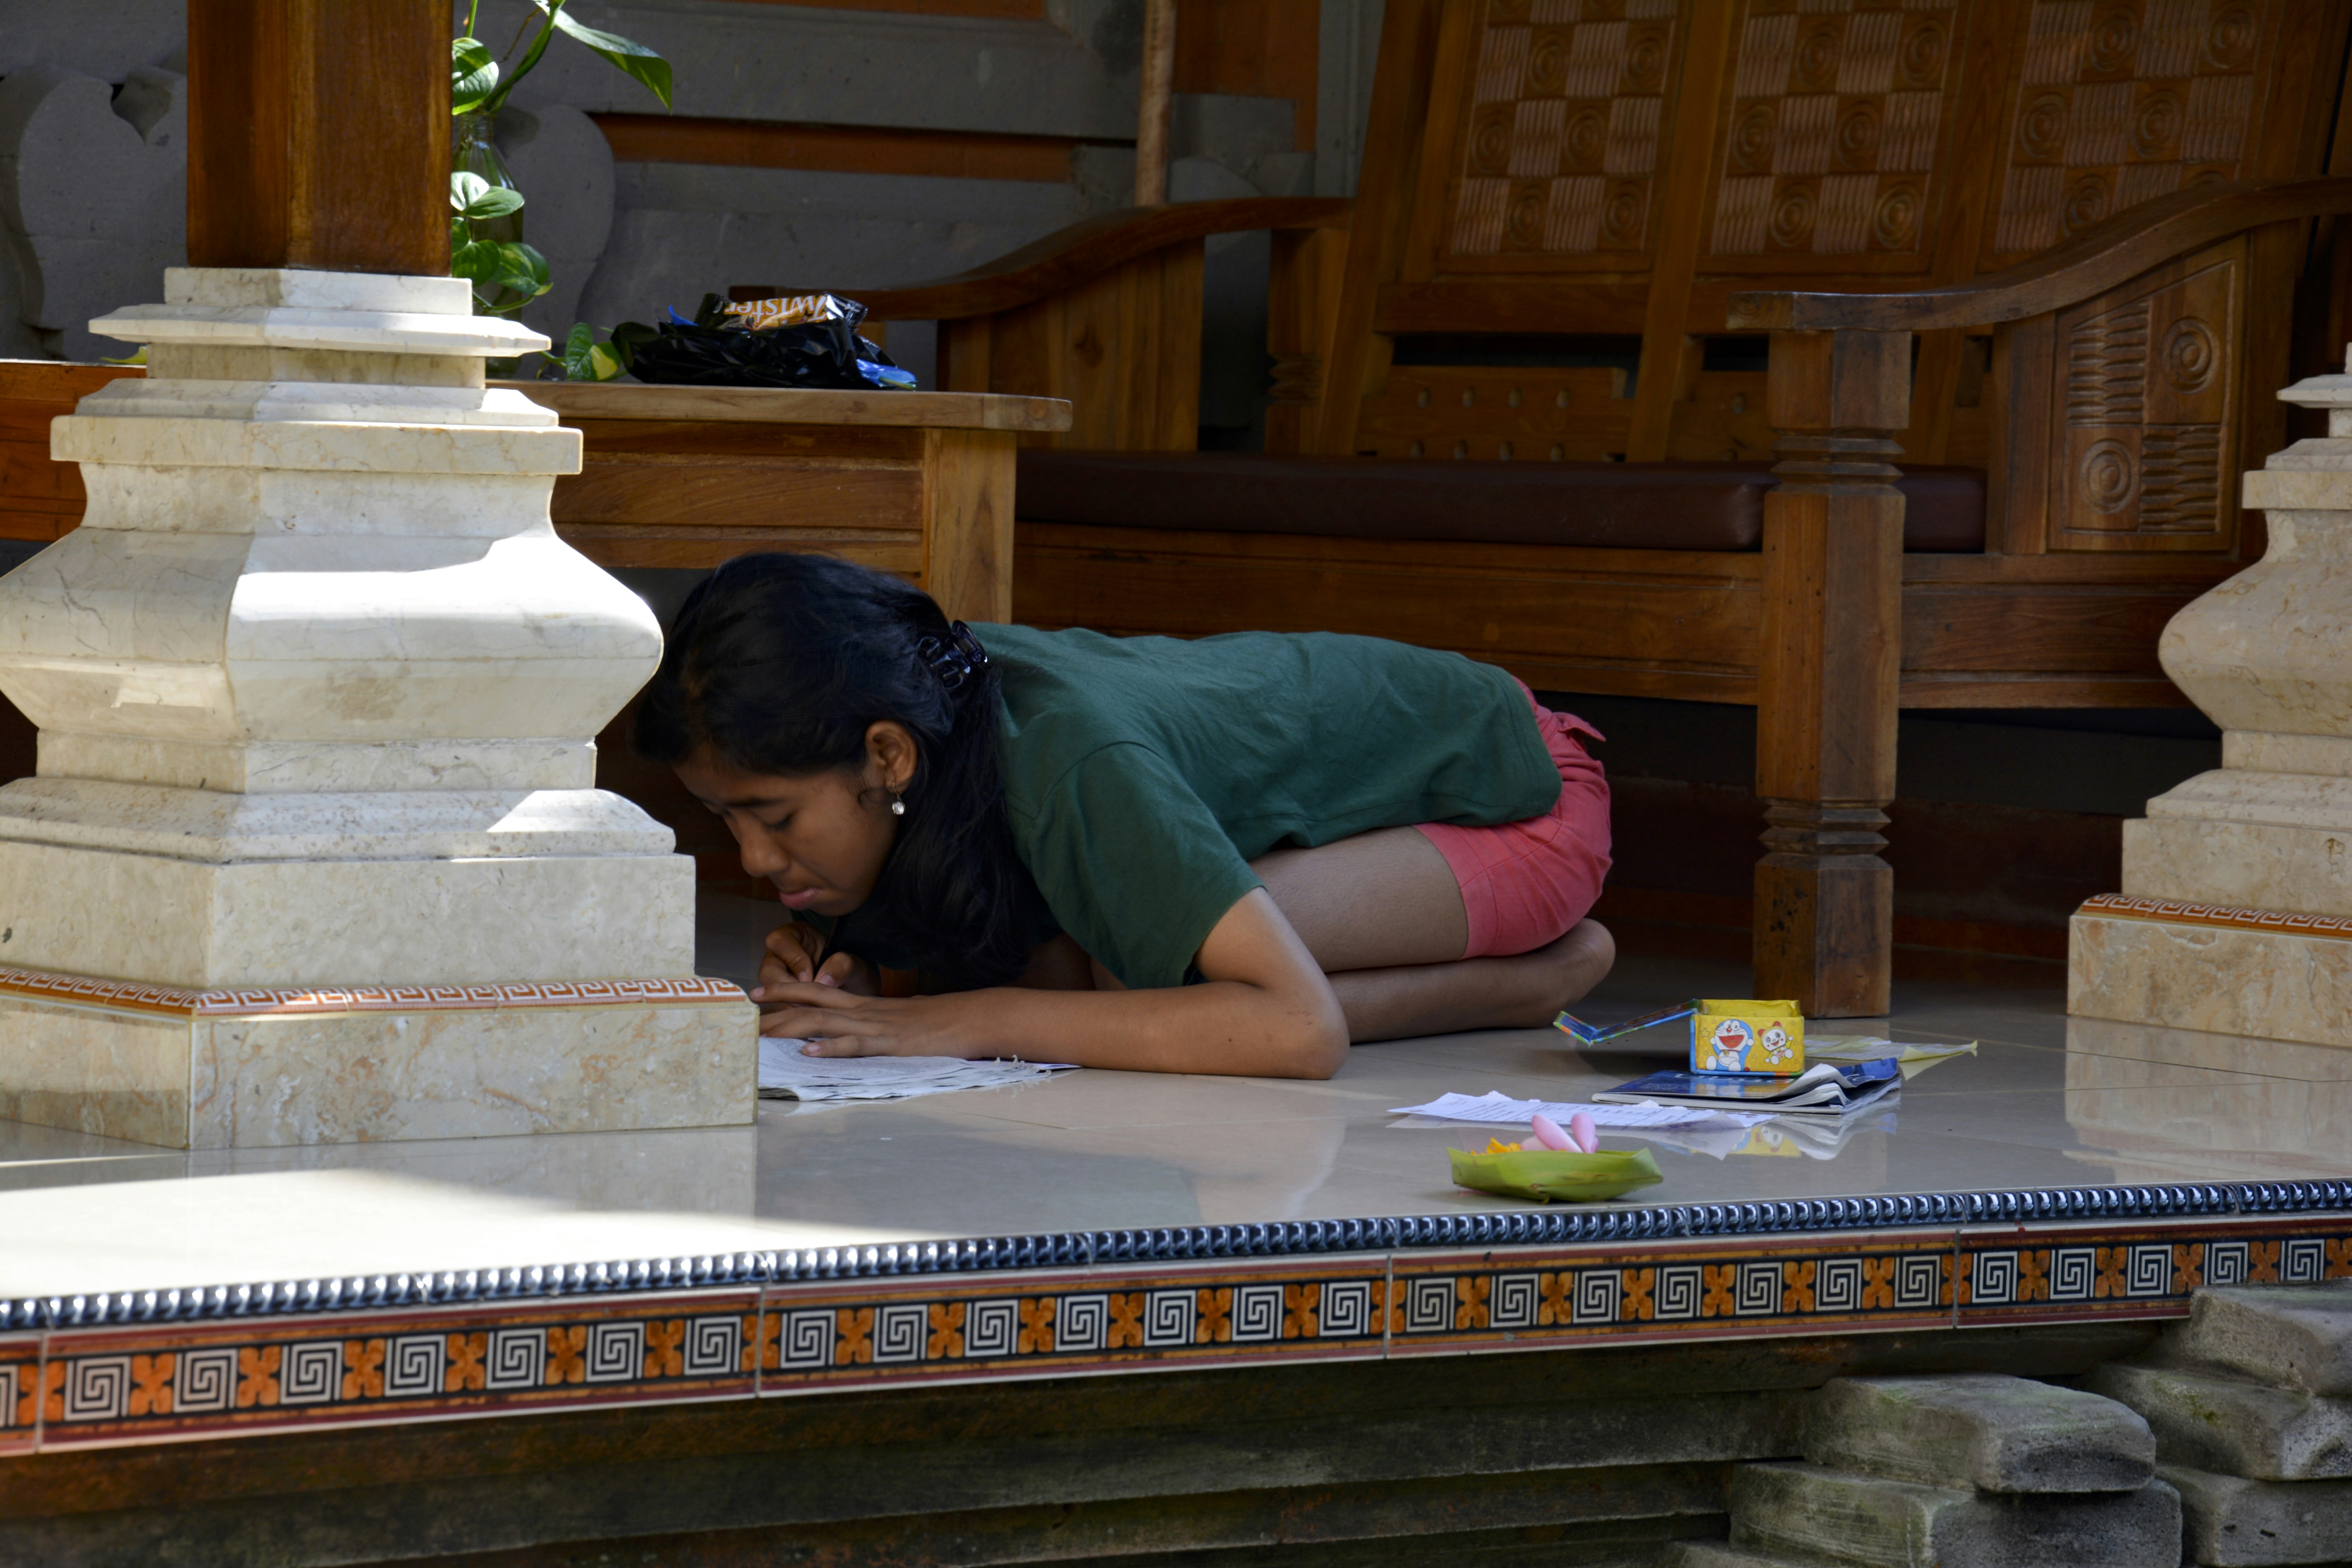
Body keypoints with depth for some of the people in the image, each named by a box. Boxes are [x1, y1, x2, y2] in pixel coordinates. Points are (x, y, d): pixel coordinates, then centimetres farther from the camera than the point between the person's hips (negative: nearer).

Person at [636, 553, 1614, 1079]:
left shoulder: (1071, 765, -39)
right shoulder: (930, 689, -17)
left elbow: (1300, 1031, -46)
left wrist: (976, 1019, -43)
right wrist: (840, 969, -22)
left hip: (1522, 792, -9)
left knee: (1154, 973, -31)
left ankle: (1529, 981, -9)